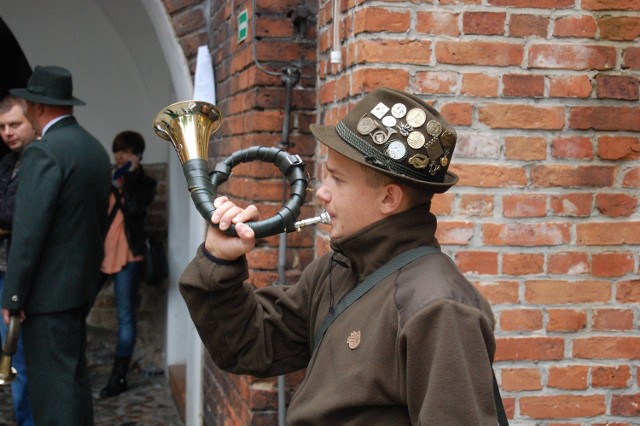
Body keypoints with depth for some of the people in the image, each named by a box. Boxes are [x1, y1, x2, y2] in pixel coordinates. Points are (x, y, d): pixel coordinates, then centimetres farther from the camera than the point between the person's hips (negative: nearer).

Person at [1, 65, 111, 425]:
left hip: (50, 288, -9)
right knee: (74, 373, 17)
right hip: (84, 282, 9)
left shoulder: (44, 152, -16)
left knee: (51, 384, -4)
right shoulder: (97, 149, 10)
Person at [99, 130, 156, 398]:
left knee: (125, 316, -2)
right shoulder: (111, 178, 15)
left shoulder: (144, 183, 4)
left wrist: (130, 177, -11)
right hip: (103, 252, 5)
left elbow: (133, 208, -16)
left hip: (128, 255, -5)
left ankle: (118, 377, 2)